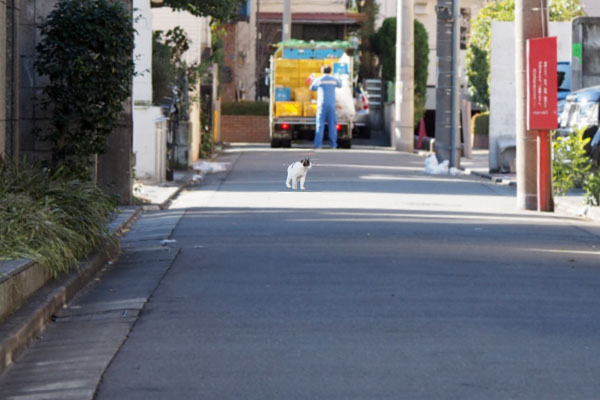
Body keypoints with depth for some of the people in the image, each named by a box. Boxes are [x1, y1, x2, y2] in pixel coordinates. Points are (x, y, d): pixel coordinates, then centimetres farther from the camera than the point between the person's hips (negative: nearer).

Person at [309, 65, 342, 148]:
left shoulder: (318, 80, 2)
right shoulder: (334, 79, 6)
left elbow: (312, 88, 20)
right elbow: (340, 85, 28)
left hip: (322, 104, -1)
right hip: (331, 104, 1)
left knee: (320, 124, -2)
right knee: (332, 124, 5)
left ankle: (318, 144, -9)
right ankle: (333, 144, 3)